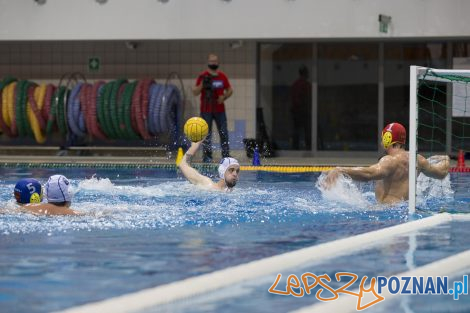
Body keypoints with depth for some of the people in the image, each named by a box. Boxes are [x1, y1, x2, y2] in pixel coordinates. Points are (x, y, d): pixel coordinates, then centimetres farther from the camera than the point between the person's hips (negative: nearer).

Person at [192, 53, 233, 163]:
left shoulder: (222, 76, 8)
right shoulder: (202, 76, 0)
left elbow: (230, 90, 15)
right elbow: (195, 92, -2)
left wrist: (224, 97, -4)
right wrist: (202, 85, -19)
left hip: (220, 110, 2)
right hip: (206, 110, -2)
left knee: (224, 133, 0)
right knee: (206, 134, -2)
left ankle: (226, 155, 5)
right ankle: (207, 156, 1)